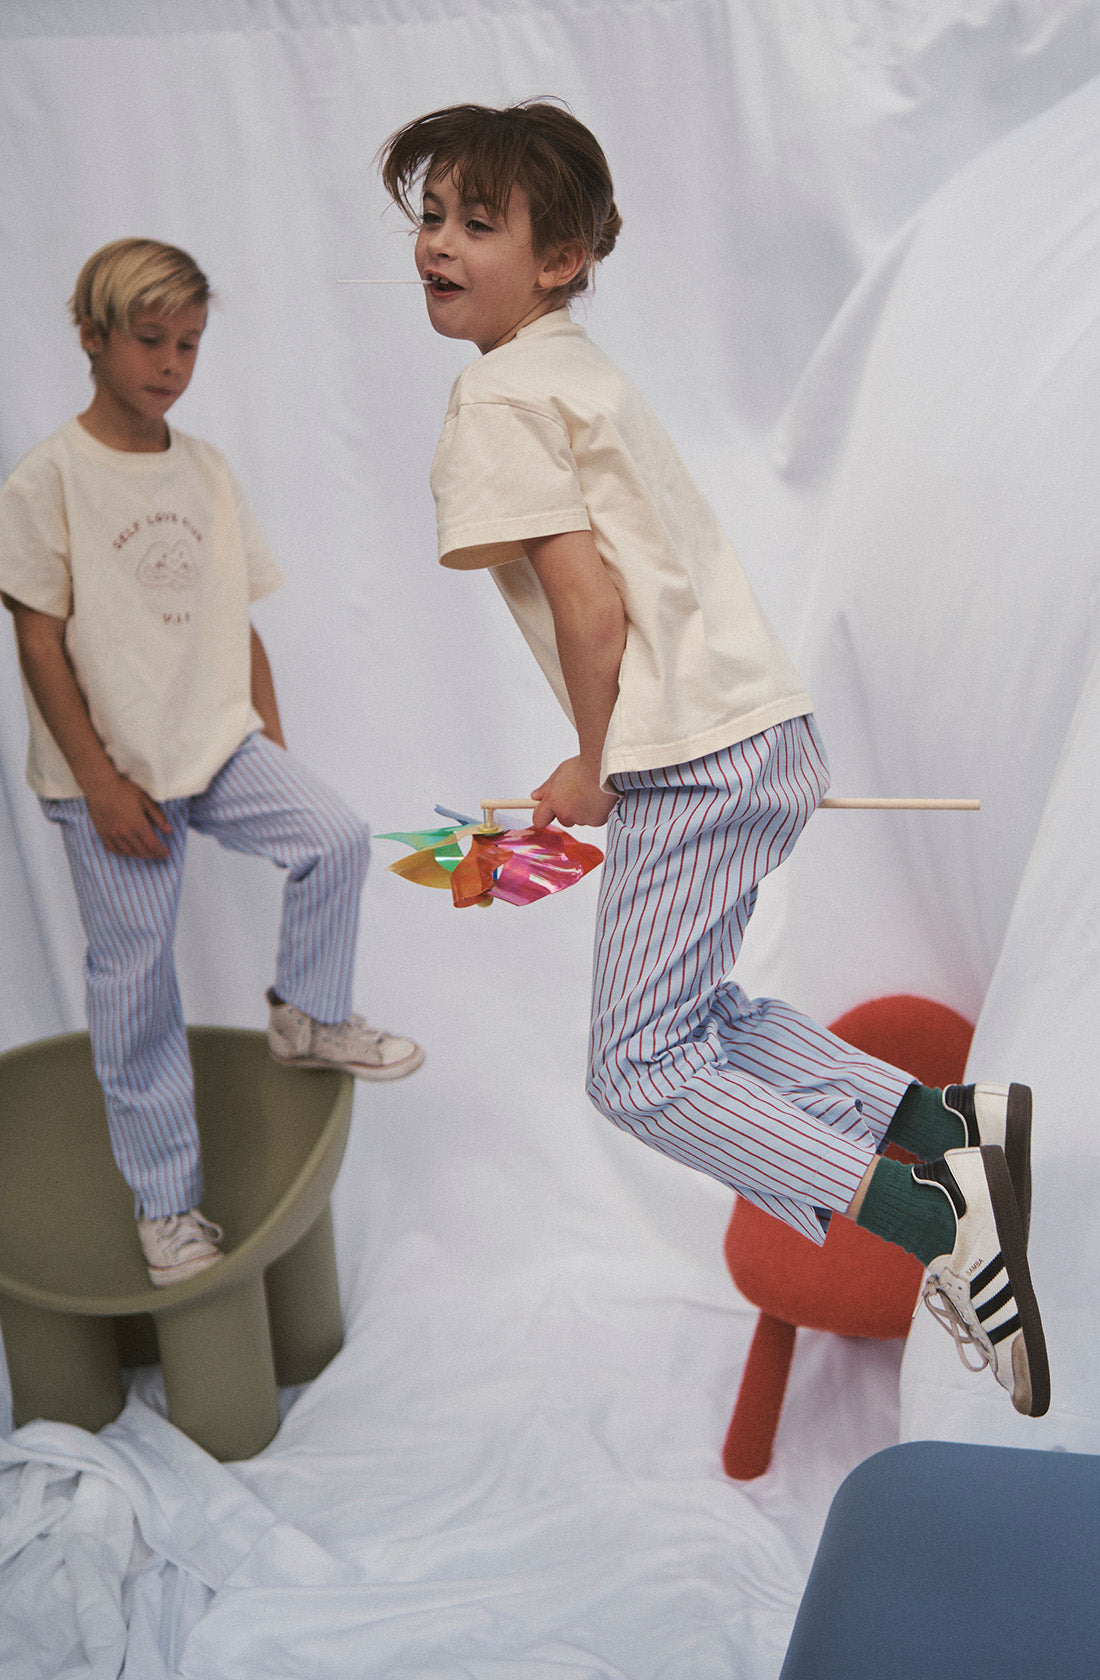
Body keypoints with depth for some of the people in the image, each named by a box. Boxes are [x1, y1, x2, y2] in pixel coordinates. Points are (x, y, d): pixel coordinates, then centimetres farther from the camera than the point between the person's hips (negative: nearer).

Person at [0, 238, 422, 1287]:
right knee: (135, 979, 2)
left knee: (336, 839, -17)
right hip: (114, 773, -4)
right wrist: (99, 782, -14)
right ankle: (166, 1207, 15)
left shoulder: (206, 471, 8)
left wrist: (271, 743, 8)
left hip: (219, 744, 5)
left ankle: (308, 1016, 12)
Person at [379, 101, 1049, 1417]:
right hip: (765, 727, 10)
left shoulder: (498, 395, -10)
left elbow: (589, 598, -17)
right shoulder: (582, 371, 19)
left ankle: (939, 1220, -7)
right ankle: (954, 1124, 17)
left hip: (692, 760, -10)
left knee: (643, 1073, -1)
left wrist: (591, 765, -3)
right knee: (697, 1015, 23)